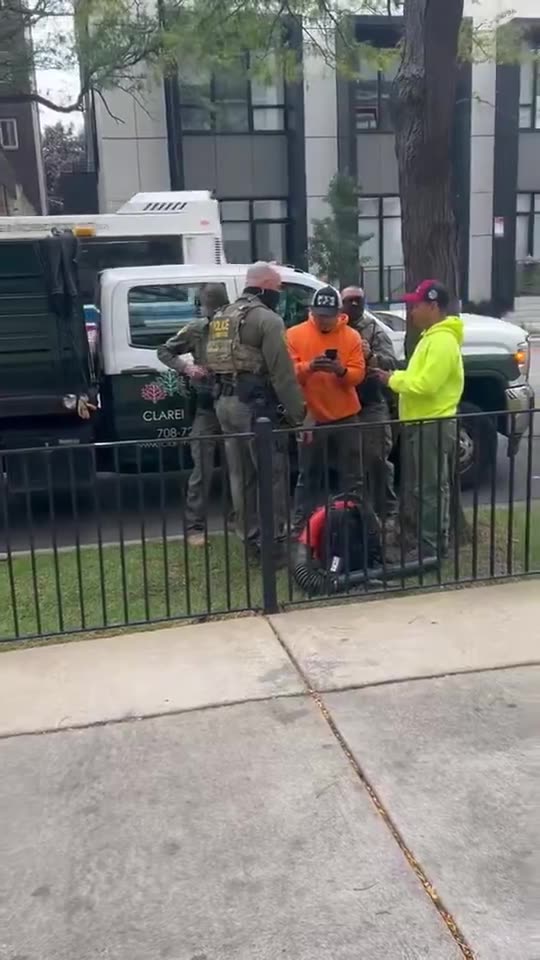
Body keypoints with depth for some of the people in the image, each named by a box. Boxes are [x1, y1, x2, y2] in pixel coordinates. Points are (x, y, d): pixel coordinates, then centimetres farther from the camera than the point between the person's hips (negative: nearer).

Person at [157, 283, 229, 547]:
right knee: (202, 469, 0)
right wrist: (185, 367, -8)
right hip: (206, 408, 0)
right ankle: (195, 527, 7)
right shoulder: (196, 330, 0)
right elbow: (164, 351, 8)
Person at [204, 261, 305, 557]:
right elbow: (282, 373, -14)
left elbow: (214, 364, 17)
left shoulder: (221, 317, 18)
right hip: (255, 403, -8)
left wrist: (225, 395, 18)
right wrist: (297, 414, -12)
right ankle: (273, 540, 1)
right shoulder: (267, 319, -9)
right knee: (271, 473, -1)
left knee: (241, 475, 14)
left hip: (225, 402, 9)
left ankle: (250, 536, 22)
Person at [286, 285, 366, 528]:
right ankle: (301, 526, 17)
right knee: (308, 476, 8)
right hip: (310, 416, -1)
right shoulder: (294, 335, -1)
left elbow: (358, 373, -5)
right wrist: (308, 367, -26)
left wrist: (341, 370, -26)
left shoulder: (351, 336, 1)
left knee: (352, 475, 8)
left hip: (345, 416, 1)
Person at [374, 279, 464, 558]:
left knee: (431, 490, -5)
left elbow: (426, 384, -25)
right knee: (423, 488, 16)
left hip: (433, 425, -11)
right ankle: (433, 543, 26)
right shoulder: (431, 336, 16)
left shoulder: (443, 341, -18)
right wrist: (399, 378, 4)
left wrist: (394, 380, -13)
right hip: (422, 423, 11)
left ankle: (431, 548, 2)